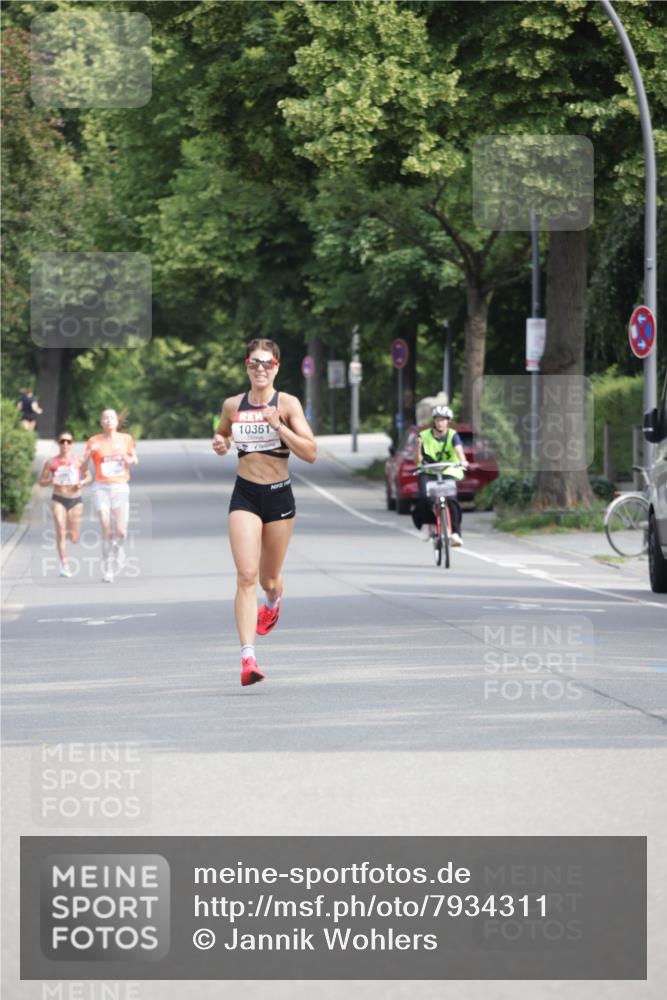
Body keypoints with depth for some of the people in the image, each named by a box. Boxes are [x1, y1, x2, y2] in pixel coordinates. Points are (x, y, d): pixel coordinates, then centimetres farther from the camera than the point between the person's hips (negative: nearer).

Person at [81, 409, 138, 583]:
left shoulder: (126, 439, 6)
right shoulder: (94, 441, 1)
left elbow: (135, 460, 19)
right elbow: (83, 469, 0)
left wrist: (130, 460, -4)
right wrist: (89, 453, -18)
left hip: (120, 488, 1)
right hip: (101, 488, -1)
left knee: (121, 531, -9)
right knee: (107, 532, -8)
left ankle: (118, 550, 25)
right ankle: (107, 571, 2)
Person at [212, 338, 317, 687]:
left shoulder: (288, 404, -6)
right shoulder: (232, 405, 3)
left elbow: (310, 453, -13)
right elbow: (222, 434, 24)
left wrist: (278, 425, -23)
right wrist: (220, 444, 1)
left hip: (279, 495, 0)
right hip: (245, 495, 1)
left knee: (269, 578, 15)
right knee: (246, 576, -15)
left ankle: (273, 602, 54)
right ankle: (248, 657, -21)